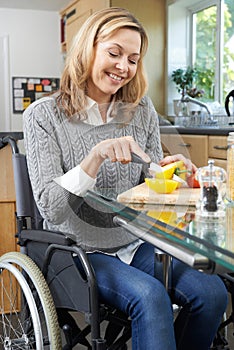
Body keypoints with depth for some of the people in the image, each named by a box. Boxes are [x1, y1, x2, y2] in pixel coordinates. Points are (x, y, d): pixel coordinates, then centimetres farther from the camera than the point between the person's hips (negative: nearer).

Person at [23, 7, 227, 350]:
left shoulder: (142, 110, 5)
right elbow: (51, 210, -16)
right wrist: (96, 156, -29)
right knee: (150, 296, -30)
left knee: (211, 292, -17)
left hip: (136, 244, 5)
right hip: (78, 250, -4)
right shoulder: (44, 115, -8)